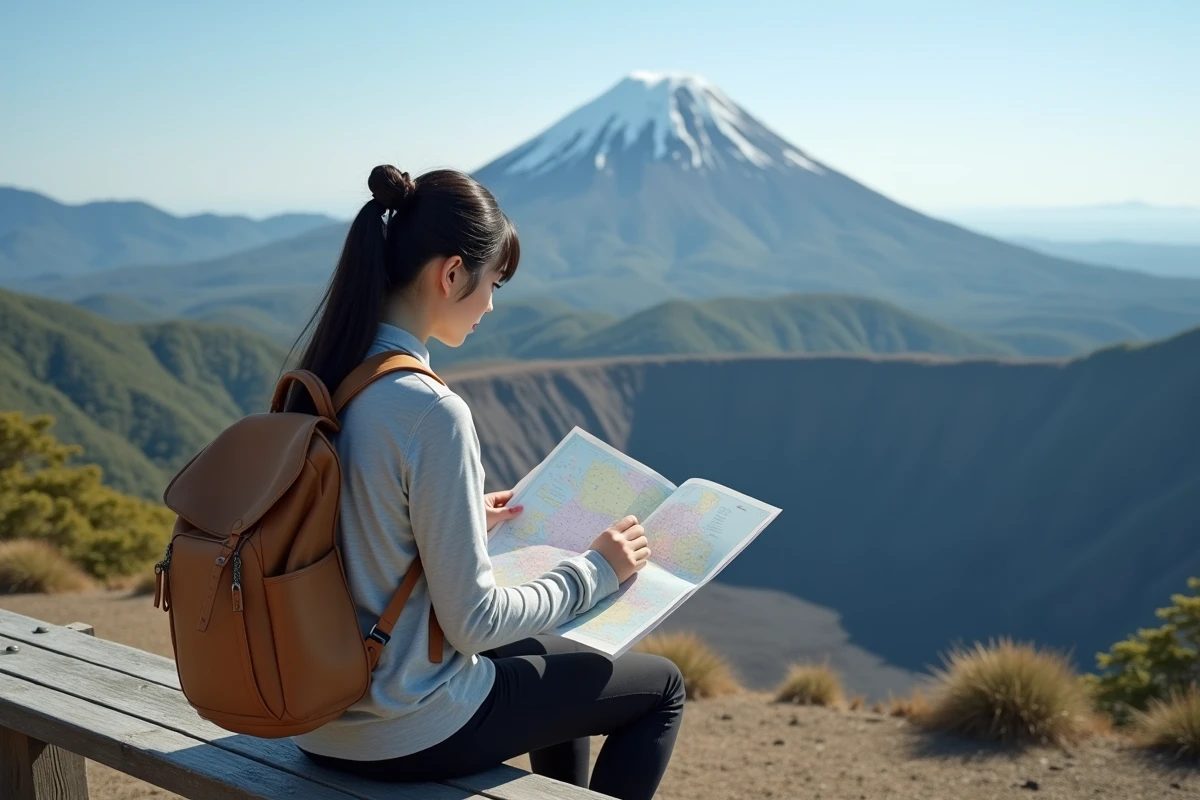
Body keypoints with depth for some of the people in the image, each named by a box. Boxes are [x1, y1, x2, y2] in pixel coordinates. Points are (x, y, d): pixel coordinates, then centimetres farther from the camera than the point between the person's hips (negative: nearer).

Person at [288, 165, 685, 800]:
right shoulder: (431, 411, -26)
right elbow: (473, 621, -22)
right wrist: (595, 571, -8)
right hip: (411, 736, -8)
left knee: (549, 652, 32)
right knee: (659, 686, 13)